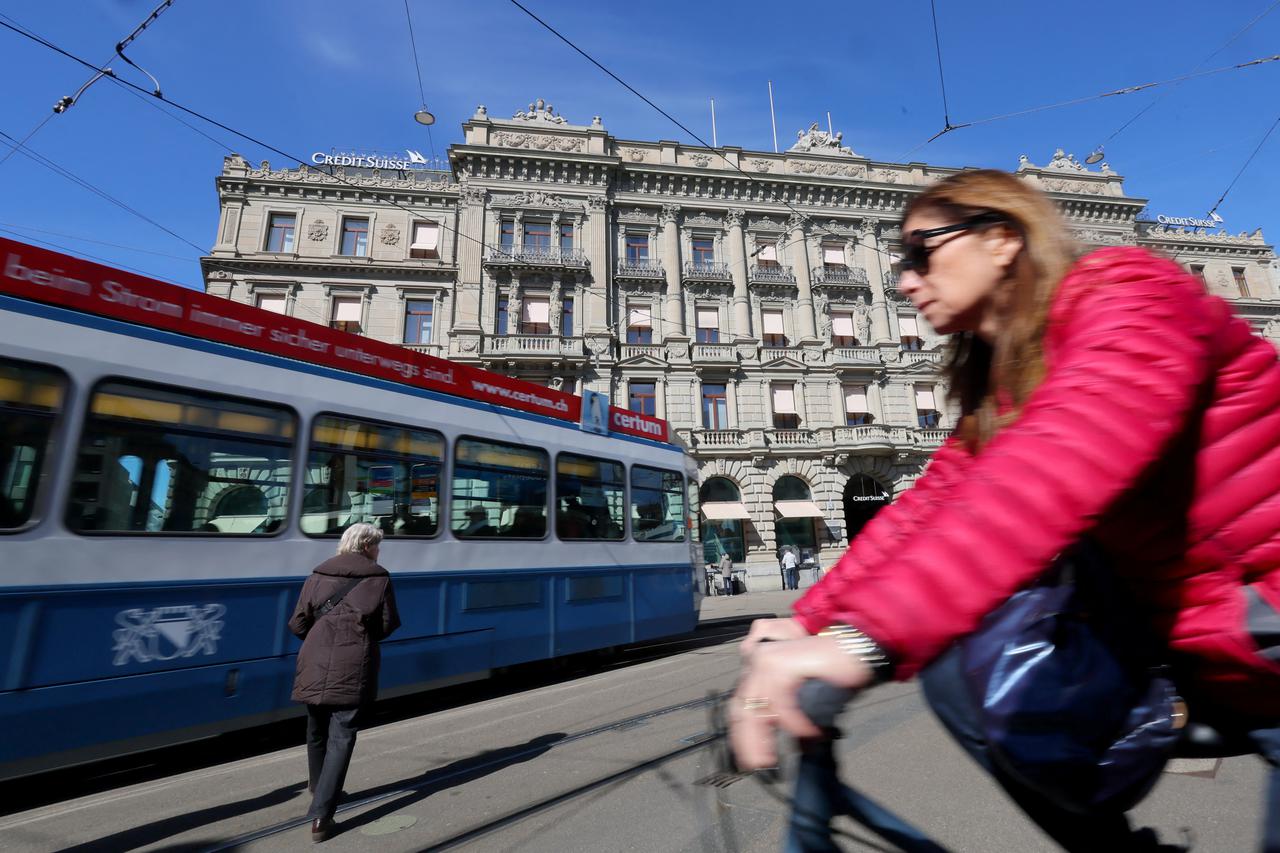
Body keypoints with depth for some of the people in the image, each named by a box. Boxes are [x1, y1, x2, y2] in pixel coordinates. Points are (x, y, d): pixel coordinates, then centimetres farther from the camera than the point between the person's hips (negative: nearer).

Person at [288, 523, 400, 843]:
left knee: (317, 731, 23)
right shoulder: (379, 578, -2)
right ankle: (320, 817, -1)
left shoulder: (318, 575, 7)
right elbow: (388, 625, -2)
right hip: (353, 668, -4)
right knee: (341, 737, 3)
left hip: (316, 664, 4)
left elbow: (298, 624, 5)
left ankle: (319, 788, 45)